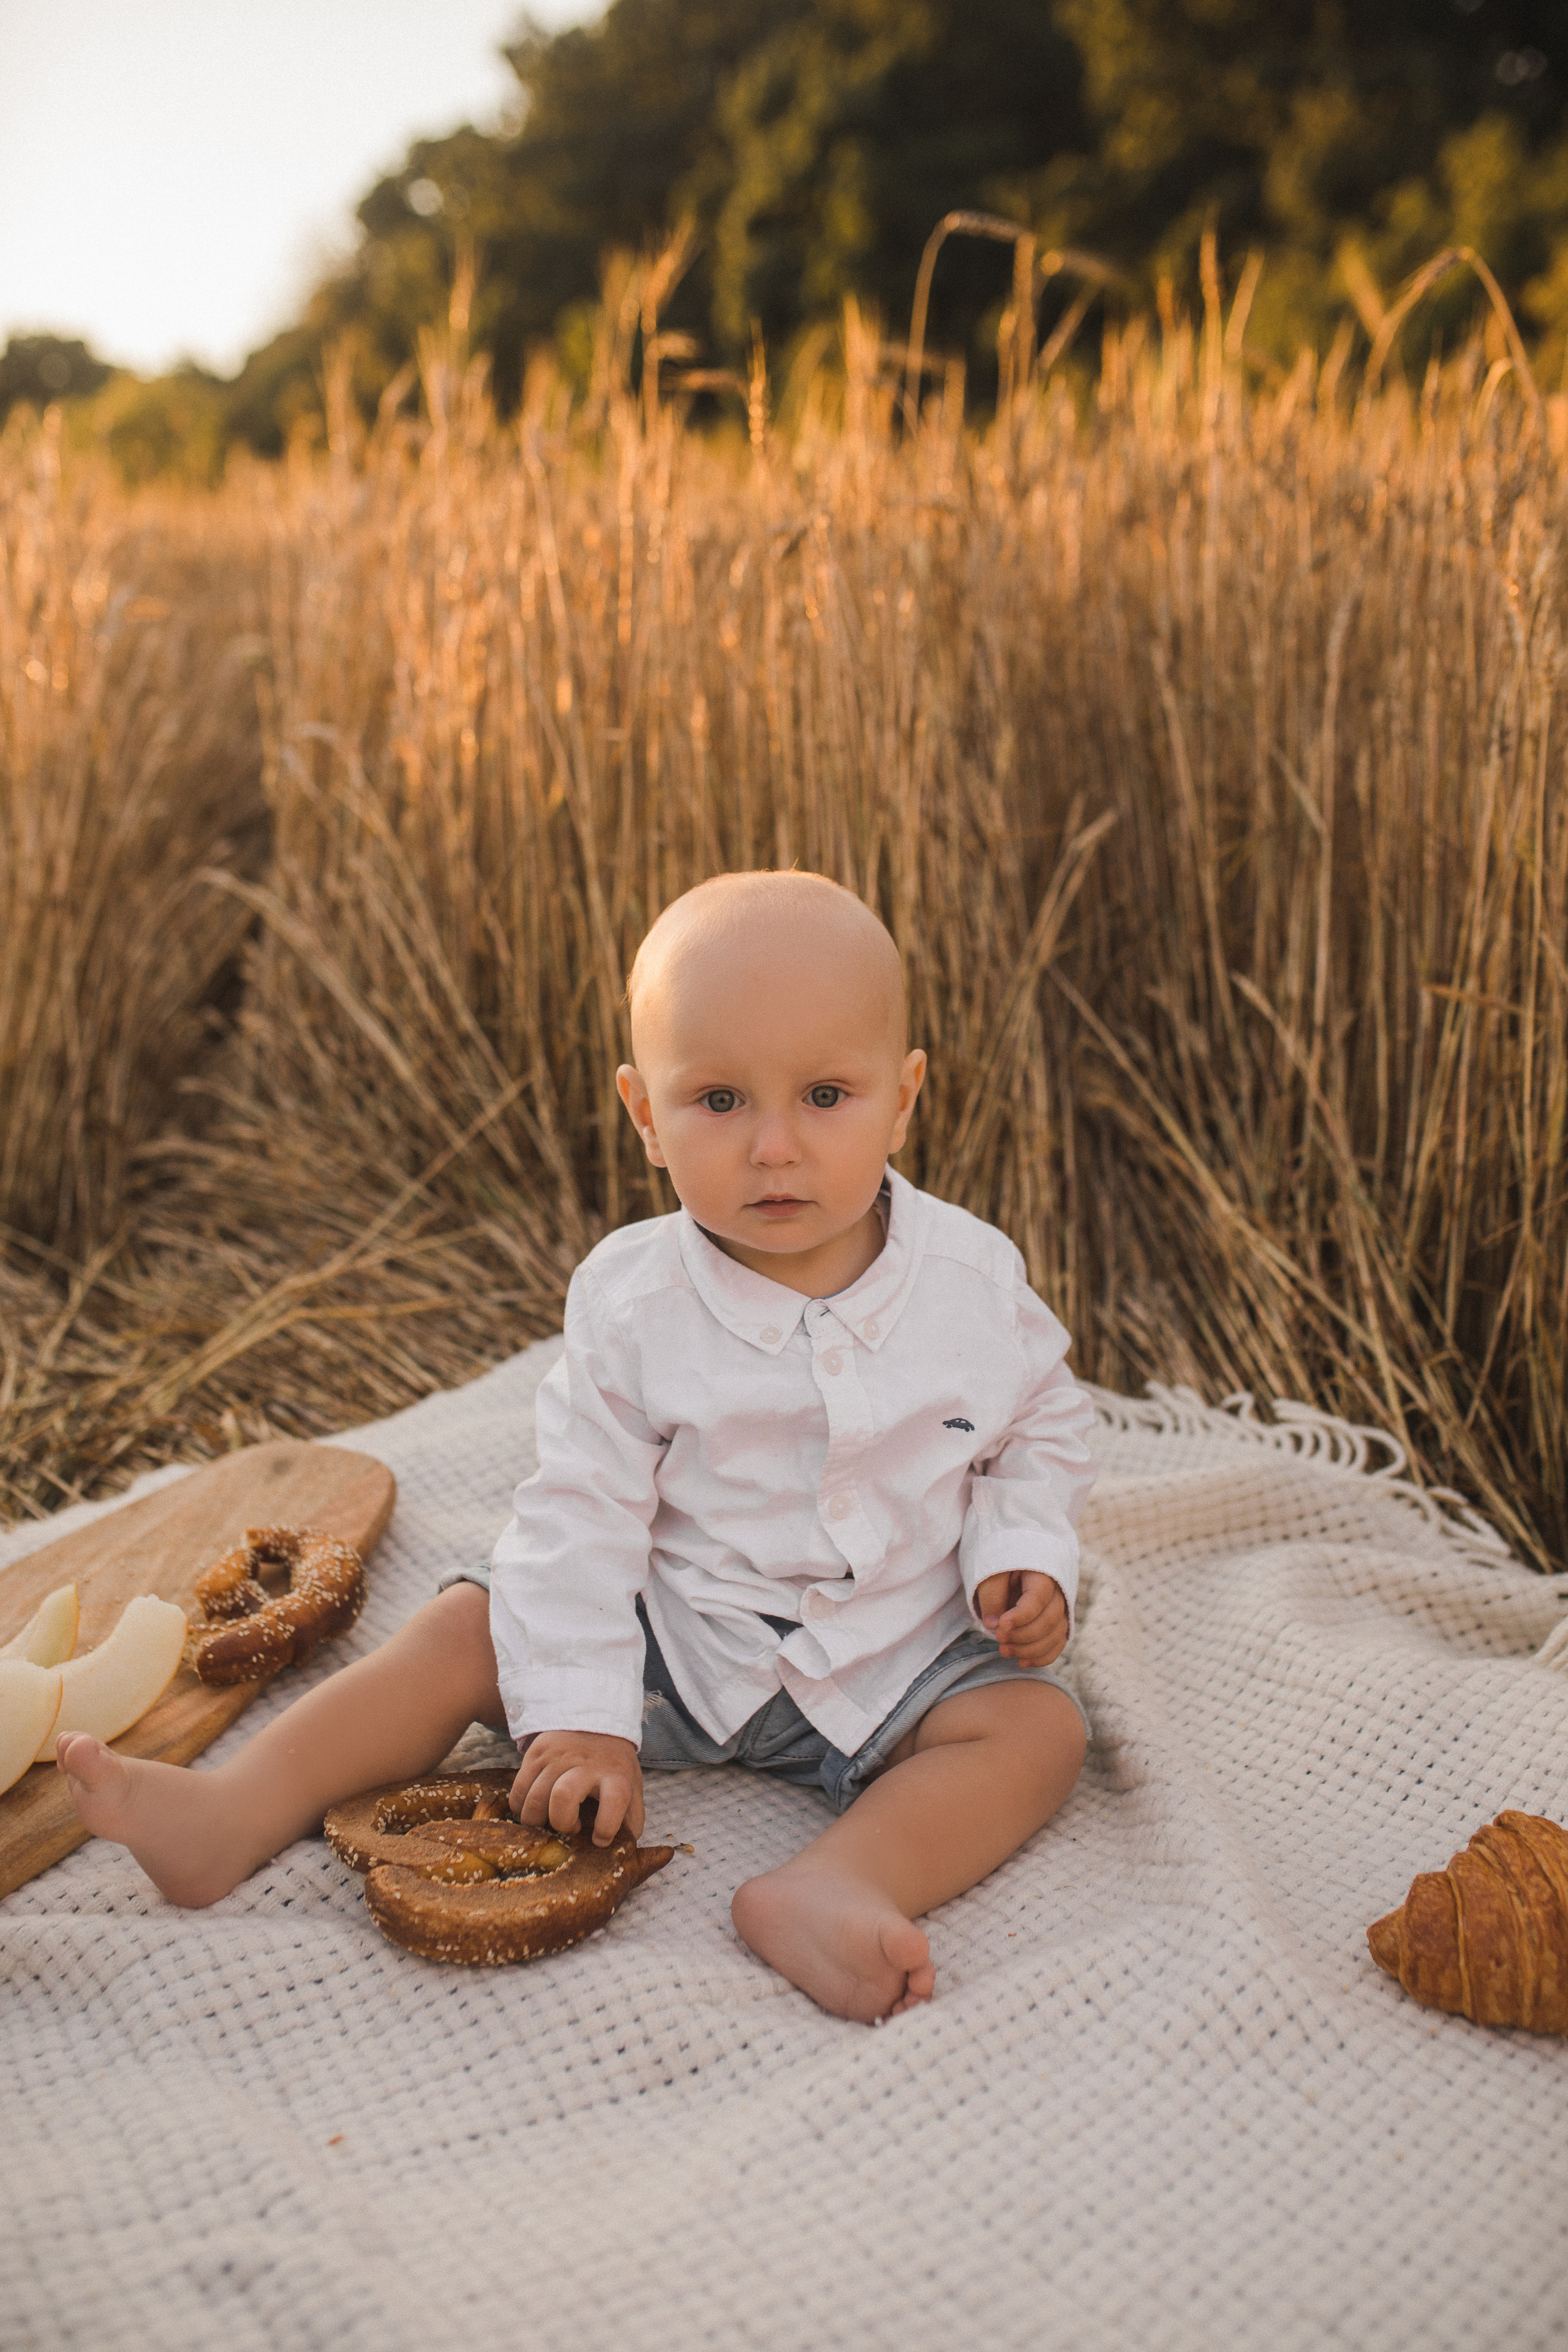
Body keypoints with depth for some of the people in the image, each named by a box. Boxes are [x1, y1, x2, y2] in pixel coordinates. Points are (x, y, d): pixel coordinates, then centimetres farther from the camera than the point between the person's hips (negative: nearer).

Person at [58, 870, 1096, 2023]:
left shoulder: (974, 1278, -11)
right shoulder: (632, 1301, -14)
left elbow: (1045, 1426, 6)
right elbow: (583, 1508, -12)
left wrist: (1025, 1550, -12)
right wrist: (581, 1714, -17)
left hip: (898, 1655, 0)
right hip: (675, 1634, 0)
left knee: (1040, 1727, -23)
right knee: (475, 1627, -11)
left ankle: (829, 1886, -42)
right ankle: (240, 1811, -16)